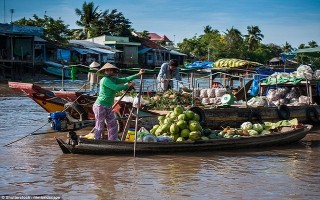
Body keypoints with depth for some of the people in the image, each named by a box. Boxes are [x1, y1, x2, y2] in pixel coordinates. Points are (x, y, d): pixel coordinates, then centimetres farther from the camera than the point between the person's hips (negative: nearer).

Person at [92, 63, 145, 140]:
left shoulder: (113, 79, 10)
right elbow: (116, 88, -23)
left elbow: (125, 79, 5)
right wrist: (128, 85, -10)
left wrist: (138, 74, 2)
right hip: (100, 106, -9)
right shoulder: (105, 80, -16)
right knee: (99, 126, -3)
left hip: (108, 107, 9)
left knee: (113, 124, 12)